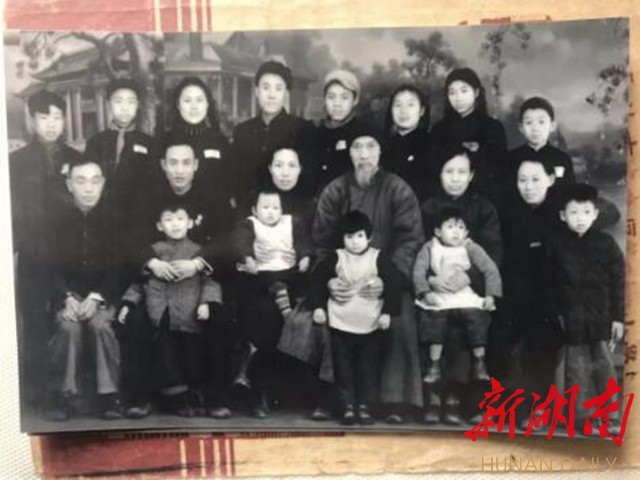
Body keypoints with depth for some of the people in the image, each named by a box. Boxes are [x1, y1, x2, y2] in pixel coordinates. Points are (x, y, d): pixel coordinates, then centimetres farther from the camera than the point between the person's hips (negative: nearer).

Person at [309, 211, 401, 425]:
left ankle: (364, 406, 19)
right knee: (342, 366, 7)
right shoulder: (335, 259, -1)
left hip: (371, 324, -1)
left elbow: (393, 285, -4)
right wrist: (317, 306, -2)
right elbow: (318, 280, 5)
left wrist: (387, 312, -9)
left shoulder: (379, 259, -4)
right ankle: (348, 406, 17)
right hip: (340, 323, 1)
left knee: (368, 366, 7)